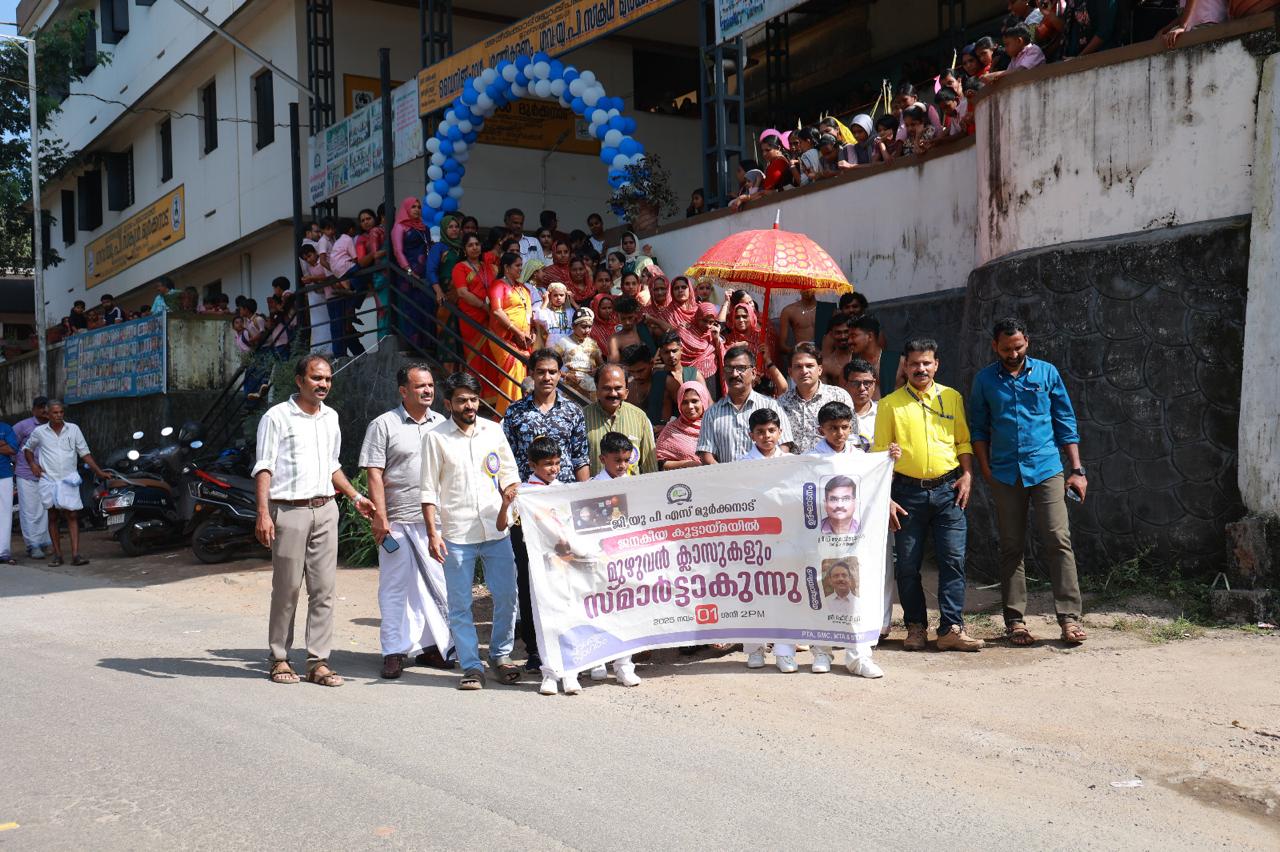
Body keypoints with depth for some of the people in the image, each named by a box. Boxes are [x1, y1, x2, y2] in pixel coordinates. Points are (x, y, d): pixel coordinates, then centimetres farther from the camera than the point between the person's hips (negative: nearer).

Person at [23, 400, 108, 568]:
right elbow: (27, 448, 20)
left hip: (69, 479, -1)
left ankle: (75, 554, -12)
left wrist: (99, 472, -3)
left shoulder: (73, 429, 2)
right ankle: (57, 554, 11)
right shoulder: (39, 431, 3)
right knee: (53, 517, 6)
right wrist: (32, 464, 4)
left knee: (72, 516, -8)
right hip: (49, 480, 1)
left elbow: (84, 453, 4)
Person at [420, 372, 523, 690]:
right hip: (456, 535, -3)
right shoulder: (436, 437, 0)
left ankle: (500, 655, 23)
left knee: (507, 596, 4)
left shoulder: (493, 431, 9)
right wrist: (432, 532, -7)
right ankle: (471, 667, 11)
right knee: (460, 606, 1)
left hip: (496, 530, 3)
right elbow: (429, 490, 0)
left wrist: (510, 492, -4)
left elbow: (509, 471, 17)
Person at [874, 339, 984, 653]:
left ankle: (951, 629, 0)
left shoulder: (952, 398, 9)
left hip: (948, 489, 1)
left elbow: (963, 441, 15)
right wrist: (885, 498, -5)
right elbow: (880, 454, 2)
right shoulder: (890, 404, 2)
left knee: (953, 559, -4)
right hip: (908, 491, -1)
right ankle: (915, 627, 15)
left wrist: (967, 475, -1)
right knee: (908, 564, 3)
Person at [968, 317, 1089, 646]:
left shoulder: (1046, 373, 5)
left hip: (1047, 470, -1)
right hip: (1005, 474, 1)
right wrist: (987, 472, 0)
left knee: (1058, 541, -8)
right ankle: (1015, 620, 12)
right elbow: (978, 430, 10)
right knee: (1011, 548, 6)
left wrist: (1077, 470, 2)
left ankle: (1069, 617, -5)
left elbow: (1066, 422, 7)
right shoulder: (985, 380, 6)